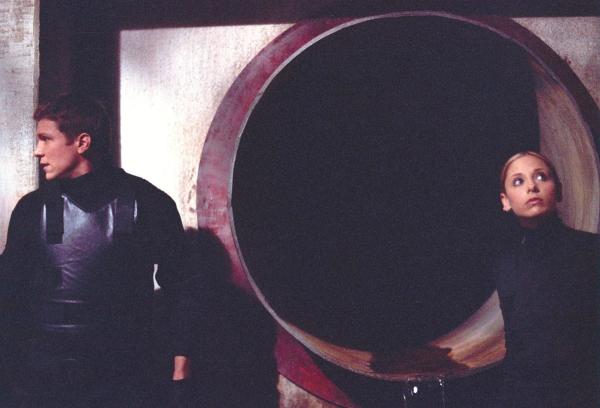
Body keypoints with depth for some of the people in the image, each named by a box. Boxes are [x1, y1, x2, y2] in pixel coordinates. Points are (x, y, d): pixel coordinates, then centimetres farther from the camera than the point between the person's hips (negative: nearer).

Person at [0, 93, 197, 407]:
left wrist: (181, 370, -5)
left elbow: (178, 290, 0)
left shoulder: (146, 203, -2)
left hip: (122, 378, -2)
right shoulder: (32, 208, 6)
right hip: (43, 379, 2)